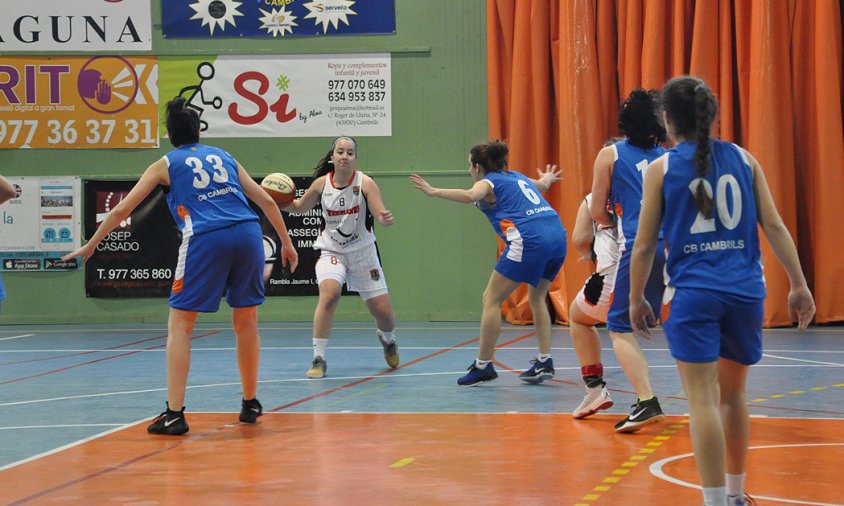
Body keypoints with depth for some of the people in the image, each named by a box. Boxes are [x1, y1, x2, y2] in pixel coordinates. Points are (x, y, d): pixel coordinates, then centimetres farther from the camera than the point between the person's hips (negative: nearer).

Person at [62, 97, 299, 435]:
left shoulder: (165, 165, 17)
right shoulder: (224, 157, 26)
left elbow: (123, 209, 16)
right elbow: (266, 201, 23)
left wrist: (90, 245, 25)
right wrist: (286, 243, 32)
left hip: (205, 239, -3)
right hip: (248, 234, 3)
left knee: (179, 325, 4)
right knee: (245, 322, 17)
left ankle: (174, 414, -3)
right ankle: (250, 404, 27)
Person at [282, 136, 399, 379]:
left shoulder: (365, 183, -14)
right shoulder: (322, 183, -8)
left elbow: (380, 215, -22)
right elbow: (298, 207, 8)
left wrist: (385, 218, -46)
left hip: (362, 252, 0)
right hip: (331, 251, 0)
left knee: (384, 312, 2)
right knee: (329, 293, -29)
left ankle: (387, 339, 40)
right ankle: (318, 359, -22)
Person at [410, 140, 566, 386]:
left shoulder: (488, 182, 6)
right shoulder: (517, 177, 27)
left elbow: (469, 196, -19)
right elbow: (542, 184, 49)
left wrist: (433, 191, -17)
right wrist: (546, 179, 72)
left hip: (529, 240, -8)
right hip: (557, 236, 8)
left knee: (491, 300, 2)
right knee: (537, 297, 24)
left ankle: (483, 365, 2)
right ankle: (544, 362, 19)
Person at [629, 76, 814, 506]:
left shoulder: (661, 169, 0)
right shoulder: (743, 159, 7)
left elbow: (644, 245, 1)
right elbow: (774, 225, 4)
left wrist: (636, 299, 11)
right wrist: (798, 284, 8)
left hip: (694, 292, -4)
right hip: (745, 290, 4)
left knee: (703, 400, -4)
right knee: (732, 394, 19)